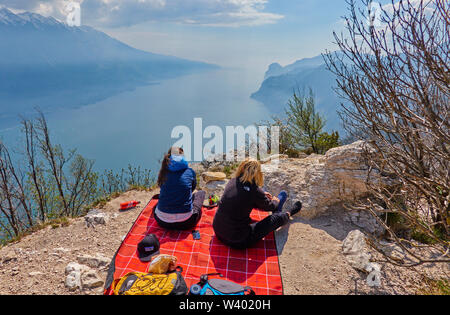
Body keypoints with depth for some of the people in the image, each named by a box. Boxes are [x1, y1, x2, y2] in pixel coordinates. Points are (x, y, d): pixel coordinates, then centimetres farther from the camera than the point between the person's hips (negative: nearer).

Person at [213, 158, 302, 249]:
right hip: (238, 242, -6)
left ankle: (276, 208, 47)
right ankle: (289, 214, 41)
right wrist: (275, 201, 24)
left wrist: (262, 196, 31)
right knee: (277, 217, 7)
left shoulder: (233, 181, -3)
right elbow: (269, 207, 1)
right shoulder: (255, 191, -20)